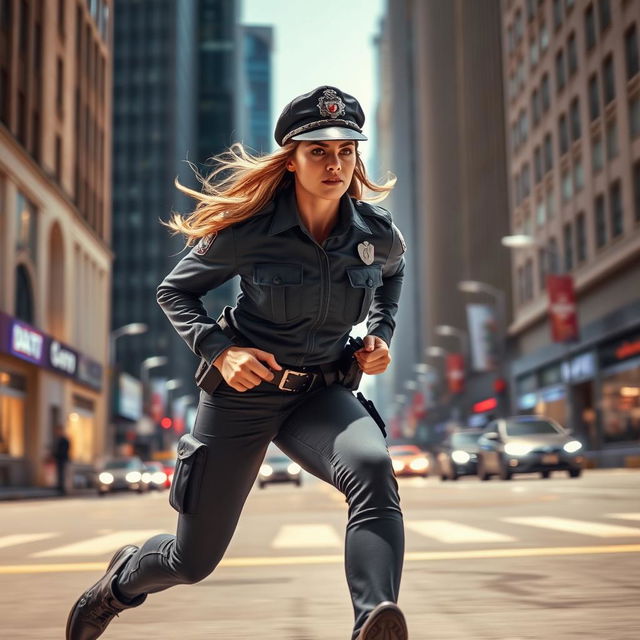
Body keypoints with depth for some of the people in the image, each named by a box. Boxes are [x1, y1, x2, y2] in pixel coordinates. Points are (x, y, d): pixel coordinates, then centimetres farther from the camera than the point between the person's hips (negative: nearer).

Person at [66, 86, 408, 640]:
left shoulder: (379, 233, -6)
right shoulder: (248, 229, -15)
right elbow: (175, 291, -1)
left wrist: (381, 334, 5)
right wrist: (219, 350, -17)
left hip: (319, 395, 2)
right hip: (242, 391, -2)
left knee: (373, 469, -35)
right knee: (193, 560, 9)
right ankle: (122, 579, 45)